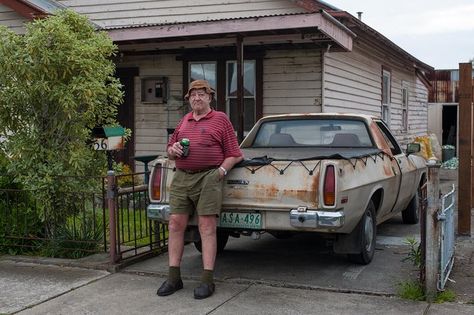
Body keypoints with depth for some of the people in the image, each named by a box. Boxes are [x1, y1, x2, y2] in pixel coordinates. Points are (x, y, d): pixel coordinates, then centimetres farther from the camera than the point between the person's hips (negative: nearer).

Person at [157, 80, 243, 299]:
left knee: (207, 227, -6)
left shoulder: (220, 119, 6)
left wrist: (221, 171, -9)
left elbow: (234, 154, 4)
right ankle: (173, 277, 9)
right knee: (175, 224, 1)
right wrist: (173, 150, 5)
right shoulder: (184, 121, 21)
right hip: (181, 178, 5)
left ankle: (207, 281, -3)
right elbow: (170, 151, 27)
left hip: (208, 178, -5)